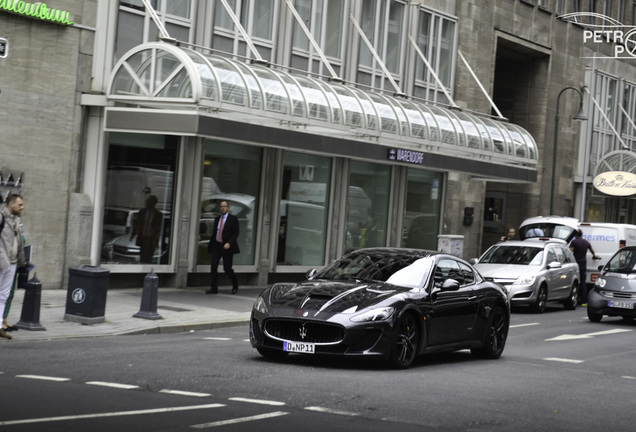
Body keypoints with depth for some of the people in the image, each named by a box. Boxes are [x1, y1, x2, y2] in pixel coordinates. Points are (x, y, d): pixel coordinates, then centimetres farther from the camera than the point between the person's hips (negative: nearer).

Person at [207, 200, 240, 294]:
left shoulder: (233, 219, -3)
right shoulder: (217, 219, 14)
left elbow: (235, 233, -8)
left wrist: (229, 243, -21)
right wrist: (210, 244, 16)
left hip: (227, 247, -5)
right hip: (216, 246, 5)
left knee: (227, 268, -2)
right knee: (213, 266, -5)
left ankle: (235, 283, 25)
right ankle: (213, 288, -2)